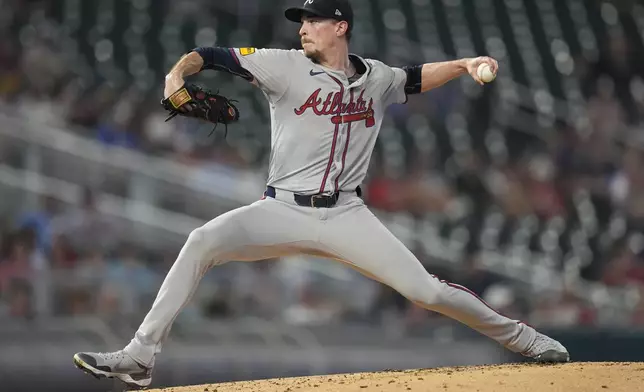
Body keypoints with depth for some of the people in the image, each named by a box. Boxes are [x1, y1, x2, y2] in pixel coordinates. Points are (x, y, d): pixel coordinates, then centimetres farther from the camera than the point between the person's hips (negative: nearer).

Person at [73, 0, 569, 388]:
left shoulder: (376, 78, 8)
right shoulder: (286, 67, -3)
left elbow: (416, 78, 29)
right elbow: (213, 55, -9)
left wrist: (463, 65, 14)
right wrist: (180, 70, -30)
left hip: (346, 216, 1)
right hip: (284, 211, -1)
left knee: (424, 289, -9)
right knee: (202, 242, -25)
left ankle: (521, 338, 14)